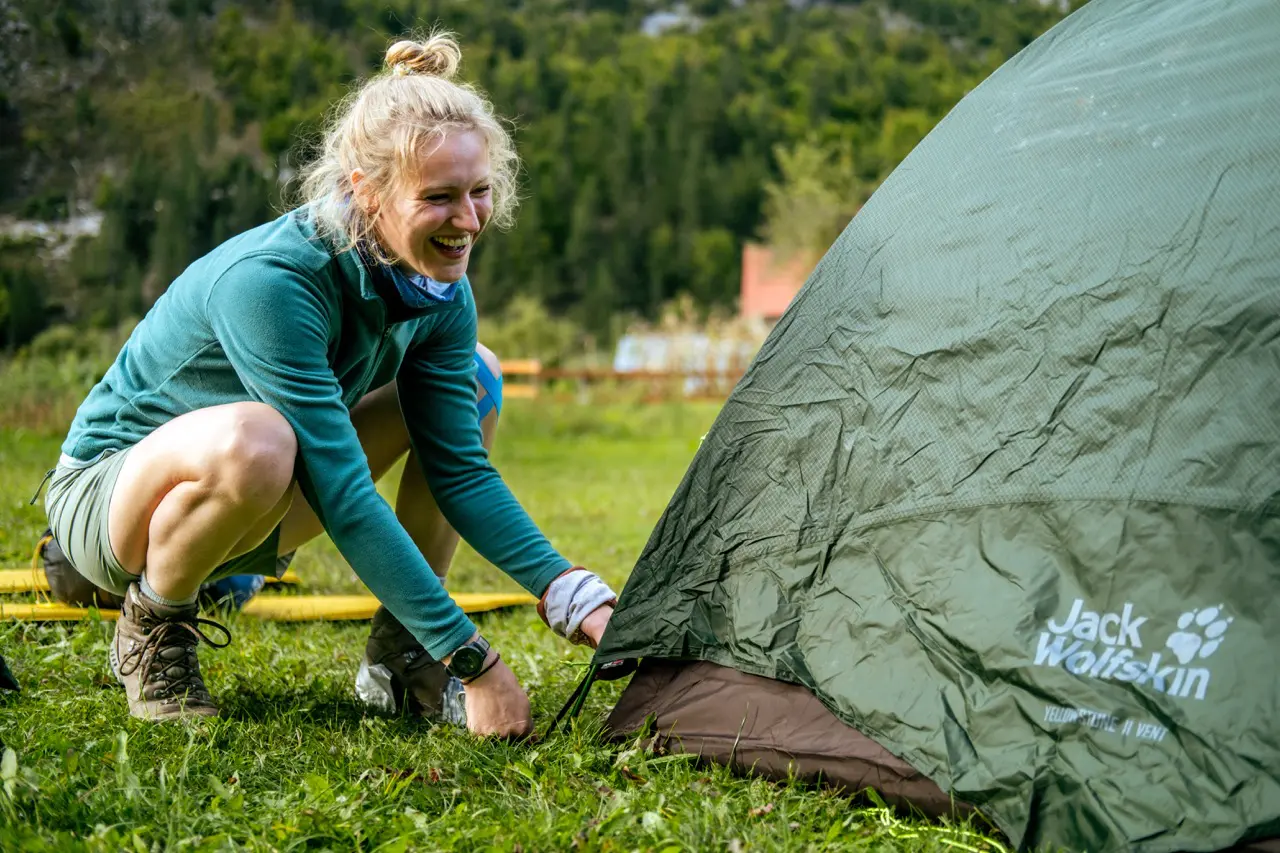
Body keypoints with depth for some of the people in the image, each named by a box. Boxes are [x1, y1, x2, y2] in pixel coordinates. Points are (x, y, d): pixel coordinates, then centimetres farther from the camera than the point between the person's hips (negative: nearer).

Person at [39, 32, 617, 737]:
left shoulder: (441, 292, -11)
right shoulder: (267, 281, -33)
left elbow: (460, 467, -7)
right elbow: (343, 495, -35)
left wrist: (572, 596, -18)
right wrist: (471, 659, -34)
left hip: (252, 514, 7)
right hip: (110, 490, -7)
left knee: (473, 377, -3)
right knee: (253, 439, -41)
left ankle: (400, 647, 2)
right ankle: (152, 628, -10)